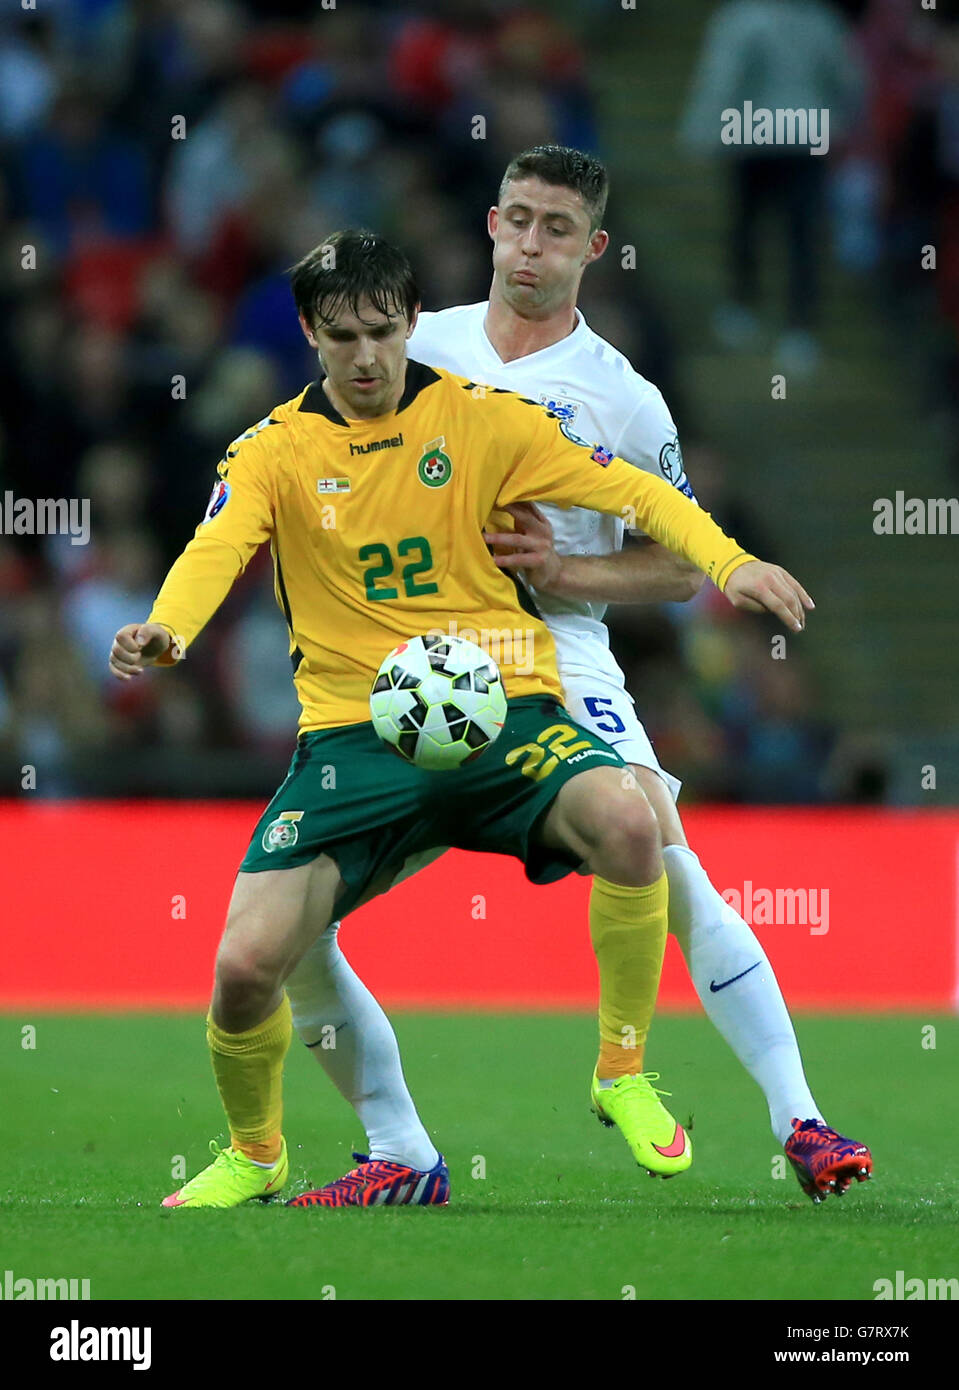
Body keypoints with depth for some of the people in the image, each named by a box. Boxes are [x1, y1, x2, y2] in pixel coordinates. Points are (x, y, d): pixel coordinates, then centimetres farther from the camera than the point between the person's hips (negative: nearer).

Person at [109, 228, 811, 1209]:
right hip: (351, 733, 0)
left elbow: (627, 489, 1)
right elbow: (217, 547, -14)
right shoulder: (274, 449, 4)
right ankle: (253, 1155, 18)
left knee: (626, 821, -32)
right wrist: (165, 629, -36)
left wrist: (727, 562, -16)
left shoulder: (482, 419, 4)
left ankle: (621, 1072, -10)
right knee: (245, 963, -15)